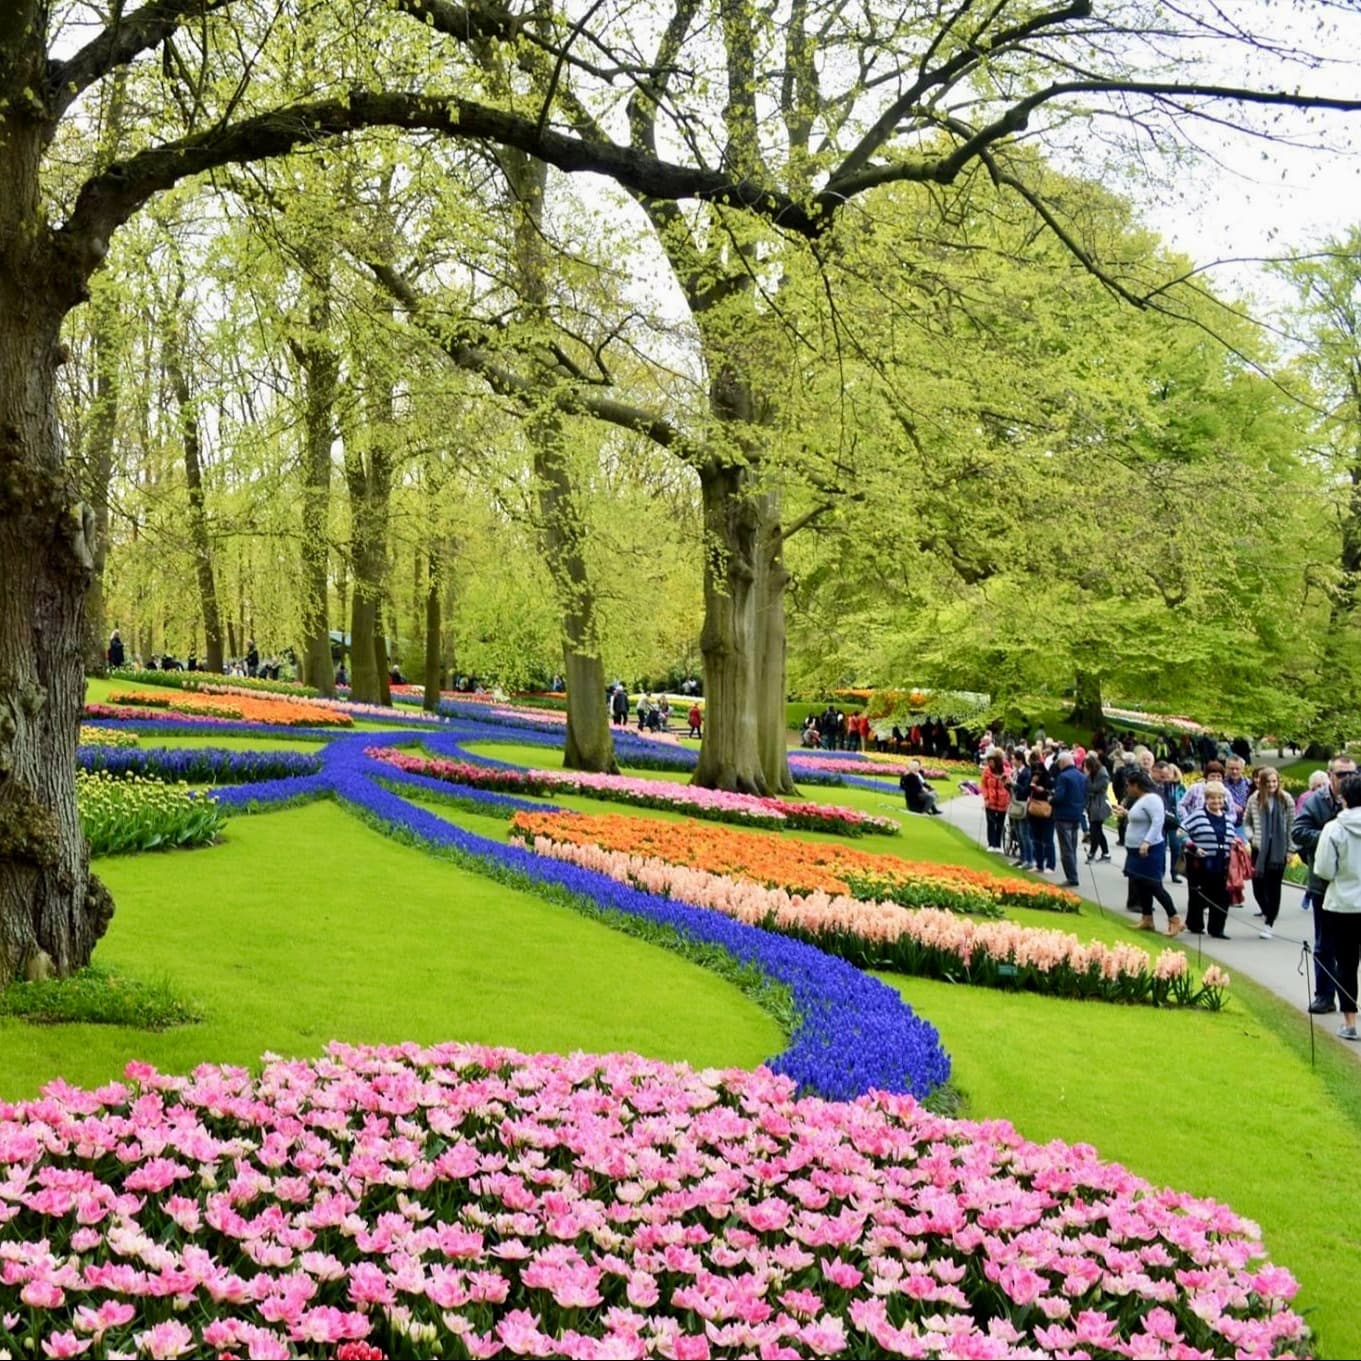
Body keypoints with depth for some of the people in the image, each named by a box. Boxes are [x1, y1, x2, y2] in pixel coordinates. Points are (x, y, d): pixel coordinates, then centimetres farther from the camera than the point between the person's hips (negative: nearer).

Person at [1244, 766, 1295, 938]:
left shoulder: (1286, 800, -3)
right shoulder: (1254, 799, 1)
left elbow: (1292, 826, 1)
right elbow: (1246, 822, 13)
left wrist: (1290, 849, 0)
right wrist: (1251, 837, -3)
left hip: (1278, 850, -1)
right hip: (1259, 849, 1)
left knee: (1274, 886, 2)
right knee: (1258, 885, -1)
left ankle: (1268, 924, 10)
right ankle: (1268, 912, 25)